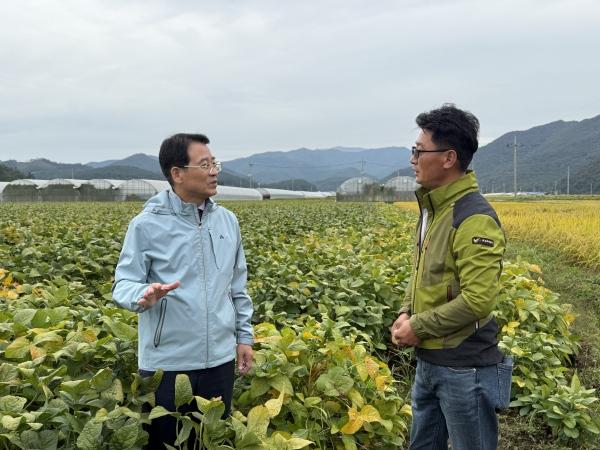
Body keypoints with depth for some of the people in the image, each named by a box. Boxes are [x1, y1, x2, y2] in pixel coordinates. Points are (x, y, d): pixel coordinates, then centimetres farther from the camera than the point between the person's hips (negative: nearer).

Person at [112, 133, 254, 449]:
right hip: (166, 361, -4)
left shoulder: (228, 221, 4)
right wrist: (143, 295, -31)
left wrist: (244, 335, 10)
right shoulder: (147, 224, -10)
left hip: (219, 358, 4)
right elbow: (123, 285, -9)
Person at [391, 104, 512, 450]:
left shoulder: (475, 219, -22)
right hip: (428, 360, 9)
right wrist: (406, 313, 1)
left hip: (465, 368, -9)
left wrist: (418, 327, -17)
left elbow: (477, 301, -26)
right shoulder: (433, 208, 6)